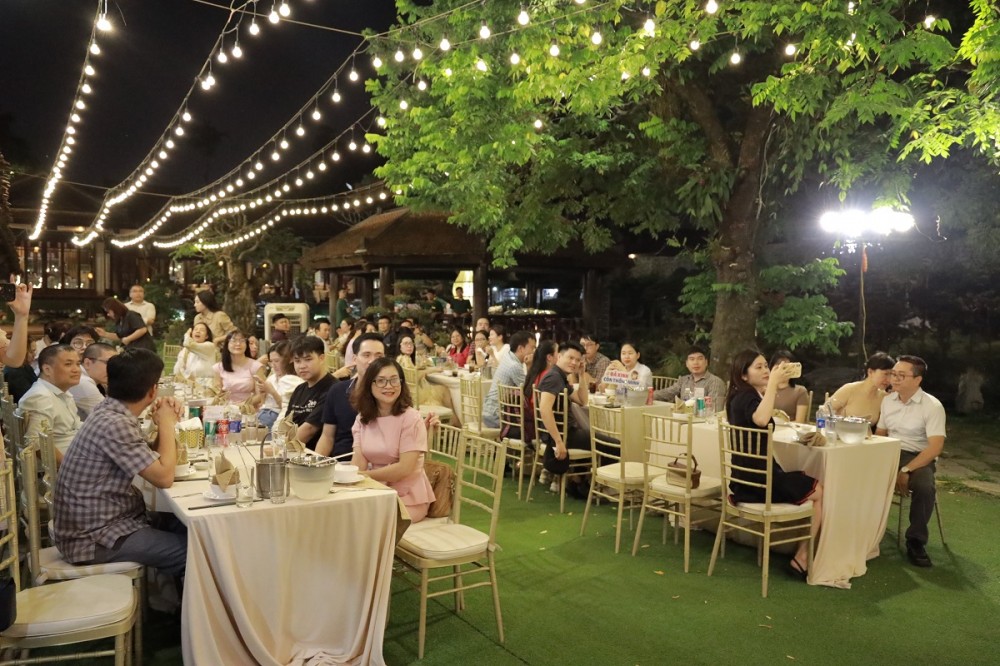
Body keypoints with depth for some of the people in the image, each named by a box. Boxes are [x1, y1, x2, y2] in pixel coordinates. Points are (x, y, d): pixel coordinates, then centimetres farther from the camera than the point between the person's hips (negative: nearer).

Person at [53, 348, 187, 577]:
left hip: (109, 520, 10)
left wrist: (164, 424, -4)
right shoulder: (114, 424, -25)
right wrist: (167, 424, -11)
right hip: (94, 537, -10)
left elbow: (155, 462, 12)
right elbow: (164, 477, -23)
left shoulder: (111, 413, 5)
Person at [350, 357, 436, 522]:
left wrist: (364, 475, -18)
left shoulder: (411, 419, -13)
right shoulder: (363, 418, 4)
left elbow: (405, 468, -18)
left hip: (408, 498, -5)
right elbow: (358, 463, -5)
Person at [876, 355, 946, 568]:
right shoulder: (888, 400, 5)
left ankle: (916, 541, -14)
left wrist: (906, 470, -26)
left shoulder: (932, 406, -12)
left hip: (919, 458, -4)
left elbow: (935, 447, -18)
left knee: (924, 486, -35)